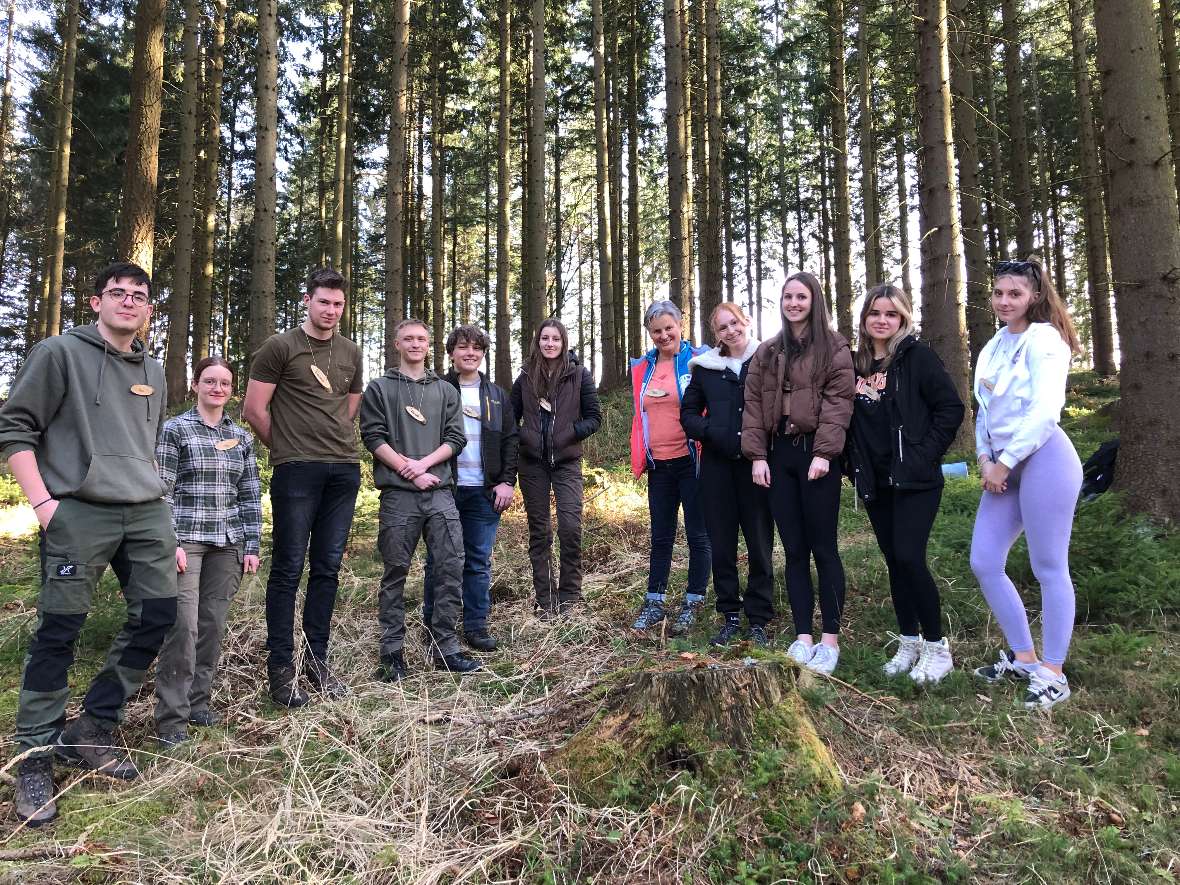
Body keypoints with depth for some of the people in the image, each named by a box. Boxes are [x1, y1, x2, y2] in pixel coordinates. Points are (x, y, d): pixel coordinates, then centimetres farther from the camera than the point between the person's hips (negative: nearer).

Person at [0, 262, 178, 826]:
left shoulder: (152, 372, 18)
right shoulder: (60, 352, 1)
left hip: (148, 513, 6)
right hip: (78, 511, -6)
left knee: (157, 615, 3)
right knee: (58, 632, -2)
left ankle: (89, 732, 18)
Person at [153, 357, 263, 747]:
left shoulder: (242, 437, 11)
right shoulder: (174, 429, -1)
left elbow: (250, 495, 11)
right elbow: (163, 491, -5)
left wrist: (252, 546, 6)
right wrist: (171, 542, -13)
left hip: (228, 543, 4)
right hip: (187, 540, -4)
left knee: (214, 625, 7)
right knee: (184, 625, -9)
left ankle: (198, 701, 20)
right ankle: (172, 717, 0)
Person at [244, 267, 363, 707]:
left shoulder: (351, 353, 15)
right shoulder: (280, 347, 0)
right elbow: (254, 410, -2)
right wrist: (287, 449, 6)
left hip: (344, 469, 5)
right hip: (296, 471, -5)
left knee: (327, 568, 8)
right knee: (288, 569, -2)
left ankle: (318, 661, 18)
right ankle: (281, 668, 6)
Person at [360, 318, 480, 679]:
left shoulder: (446, 391, 16)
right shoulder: (379, 388, 9)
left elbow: (455, 438, 8)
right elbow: (374, 437, -1)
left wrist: (424, 463, -8)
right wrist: (408, 470, -10)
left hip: (441, 492, 3)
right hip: (397, 495, -2)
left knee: (451, 568, -1)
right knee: (395, 572, 3)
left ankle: (445, 648, 9)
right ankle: (392, 652, 12)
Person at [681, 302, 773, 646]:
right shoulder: (705, 366, 10)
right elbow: (688, 413, 13)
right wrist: (712, 433, -5)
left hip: (756, 464, -3)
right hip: (717, 466, 3)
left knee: (760, 542, 1)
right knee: (721, 543, 7)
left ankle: (758, 620, 13)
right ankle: (730, 616, 19)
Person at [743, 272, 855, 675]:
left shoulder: (833, 347, 2)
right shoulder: (767, 353, 16)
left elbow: (838, 400, -7)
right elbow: (753, 404, 10)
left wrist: (823, 453, -16)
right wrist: (757, 455, 0)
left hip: (815, 453, -4)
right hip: (778, 454, 5)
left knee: (823, 548, -1)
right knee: (794, 549, 6)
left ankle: (830, 640, 7)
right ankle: (802, 637, 12)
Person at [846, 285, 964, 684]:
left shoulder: (918, 357, -5)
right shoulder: (856, 364, 10)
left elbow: (951, 408, -8)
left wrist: (925, 454, -11)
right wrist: (854, 464, 7)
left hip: (914, 480, -5)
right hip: (874, 482, 5)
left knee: (909, 558, -12)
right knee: (893, 561, 10)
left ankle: (936, 646, 4)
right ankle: (909, 643, 22)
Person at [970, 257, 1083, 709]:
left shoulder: (1044, 338, -7)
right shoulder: (994, 346, 16)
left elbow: (1045, 410, -16)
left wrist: (1004, 462, -12)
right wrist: (984, 458, 6)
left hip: (1043, 459, -8)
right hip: (1004, 465, 8)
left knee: (1049, 569, -1)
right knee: (984, 564, 7)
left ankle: (1052, 673, 11)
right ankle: (1023, 657, 23)